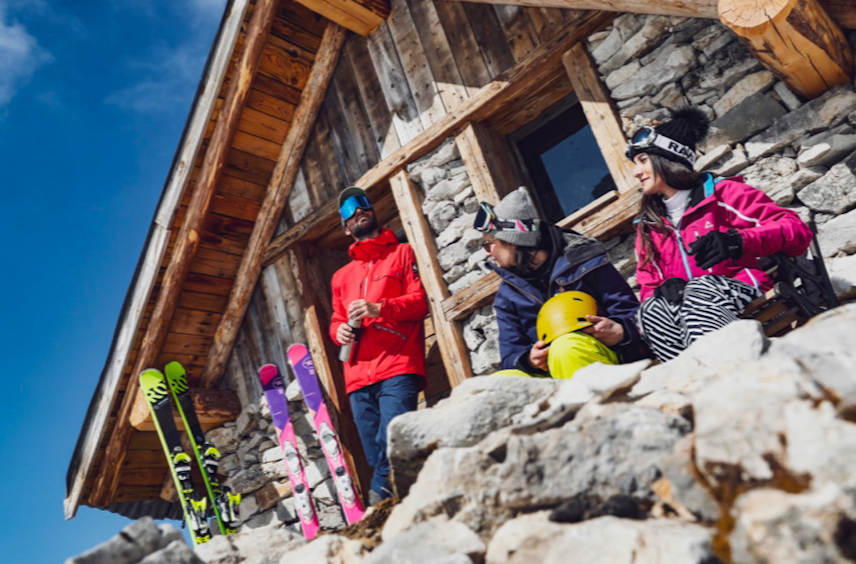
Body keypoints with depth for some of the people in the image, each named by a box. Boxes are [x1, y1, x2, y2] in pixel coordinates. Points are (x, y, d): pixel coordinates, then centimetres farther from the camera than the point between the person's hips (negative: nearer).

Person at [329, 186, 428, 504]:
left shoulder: (402, 253, 14)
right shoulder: (341, 276, 29)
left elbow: (422, 299, 2)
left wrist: (380, 308, -13)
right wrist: (339, 331, 5)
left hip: (398, 369, -5)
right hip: (359, 376, 5)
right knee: (376, 457, 0)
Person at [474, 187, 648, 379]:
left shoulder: (583, 260, 5)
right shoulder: (506, 295, 17)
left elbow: (632, 313, 3)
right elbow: (511, 355, 13)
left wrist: (620, 331, -21)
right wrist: (529, 360, -11)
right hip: (547, 374, 4)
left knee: (566, 346, -38)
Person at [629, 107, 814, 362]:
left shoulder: (721, 192, 7)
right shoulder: (648, 227, 21)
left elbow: (798, 230, -1)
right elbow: (648, 287, 17)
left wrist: (738, 241, -20)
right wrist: (663, 289, -9)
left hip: (741, 295, -3)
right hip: (684, 312, 4)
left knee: (696, 292, -36)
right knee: (651, 308, -30)